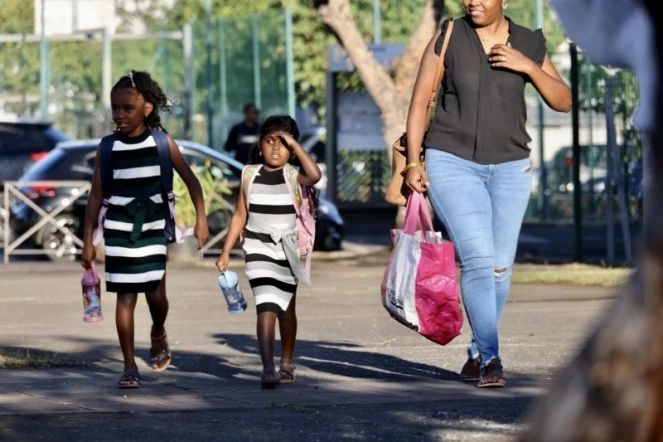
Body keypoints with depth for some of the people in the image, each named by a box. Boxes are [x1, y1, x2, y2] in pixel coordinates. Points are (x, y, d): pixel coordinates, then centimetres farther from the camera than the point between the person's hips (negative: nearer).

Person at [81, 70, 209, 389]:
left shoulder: (163, 143, -3)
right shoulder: (108, 148, -1)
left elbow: (190, 180, 4)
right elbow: (96, 195, 3)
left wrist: (201, 219, -4)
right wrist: (88, 240, 2)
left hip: (153, 227, 0)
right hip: (119, 229, 0)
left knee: (155, 292, -6)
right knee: (125, 296, -2)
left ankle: (158, 334, 28)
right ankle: (129, 366, 4)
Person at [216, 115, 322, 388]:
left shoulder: (294, 176, -4)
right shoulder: (250, 175, 3)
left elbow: (315, 175, -29)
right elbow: (240, 215, 9)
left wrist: (294, 144, -22)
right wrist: (226, 252, 7)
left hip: (288, 250, 0)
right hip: (258, 250, 0)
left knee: (286, 309, 15)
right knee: (266, 308, -15)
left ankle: (287, 363, 33)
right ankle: (267, 368, -23)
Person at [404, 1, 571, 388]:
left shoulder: (527, 44, 2)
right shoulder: (448, 38, -4)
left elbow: (563, 101, 2)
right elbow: (420, 100, -1)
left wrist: (528, 66, -13)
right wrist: (413, 162, -6)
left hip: (509, 167, 3)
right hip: (453, 163, -3)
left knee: (500, 266, 5)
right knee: (477, 258, -17)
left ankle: (479, 353, 23)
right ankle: (491, 359, -20)